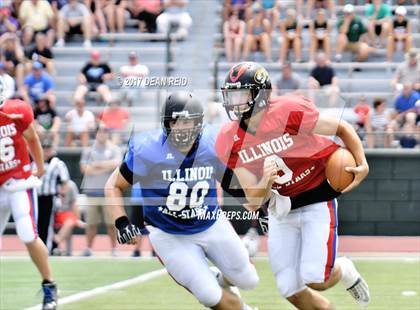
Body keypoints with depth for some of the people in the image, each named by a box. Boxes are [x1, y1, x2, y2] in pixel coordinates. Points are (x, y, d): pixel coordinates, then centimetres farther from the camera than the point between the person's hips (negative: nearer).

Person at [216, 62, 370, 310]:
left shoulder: (290, 113, -22)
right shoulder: (231, 143, -9)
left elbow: (342, 129, -7)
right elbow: (254, 201, -7)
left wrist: (362, 165, -18)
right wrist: (266, 180, -28)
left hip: (317, 202, -5)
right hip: (282, 209, 5)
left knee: (315, 280, -14)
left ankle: (343, 271, 21)